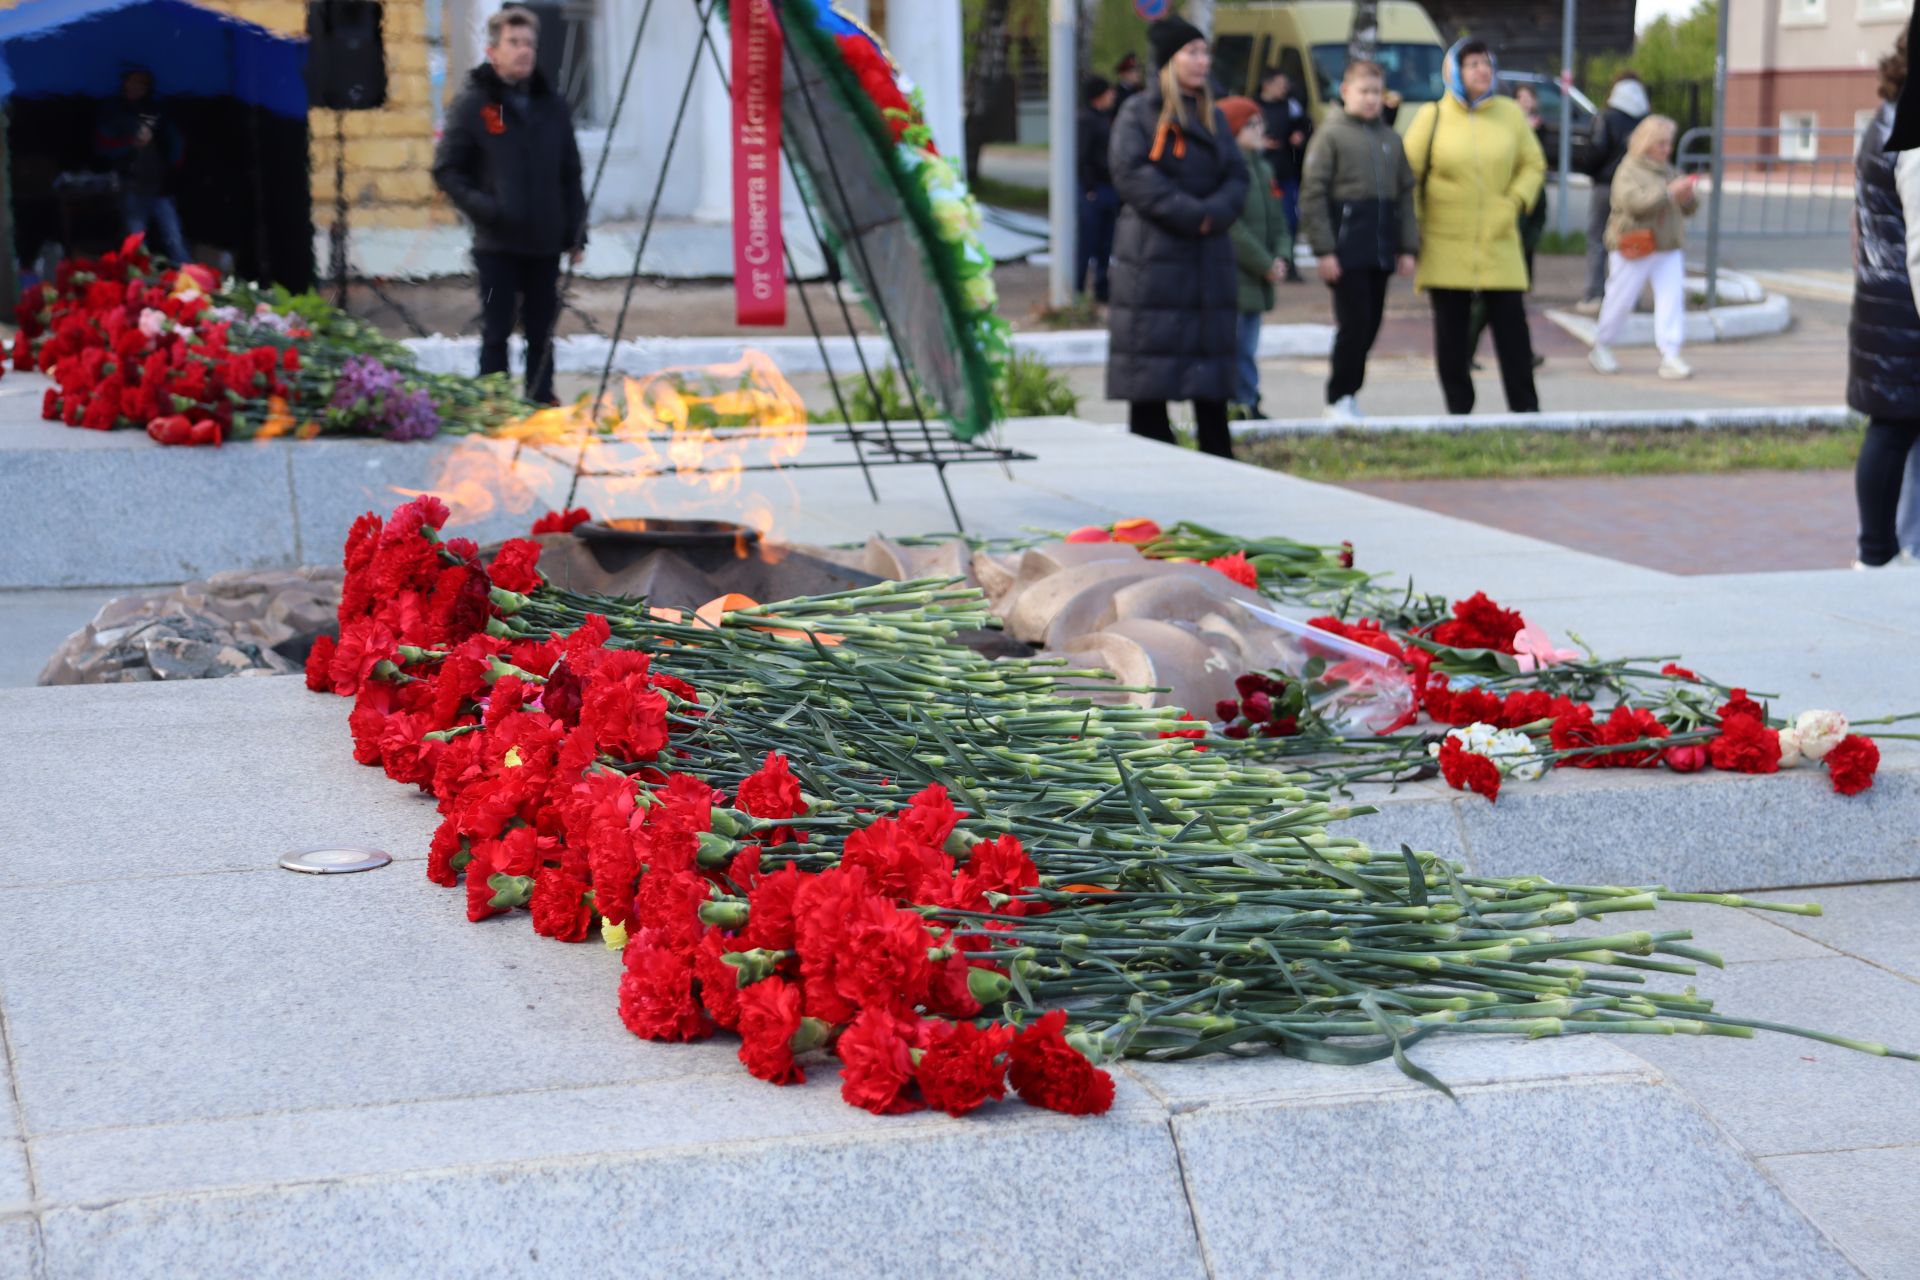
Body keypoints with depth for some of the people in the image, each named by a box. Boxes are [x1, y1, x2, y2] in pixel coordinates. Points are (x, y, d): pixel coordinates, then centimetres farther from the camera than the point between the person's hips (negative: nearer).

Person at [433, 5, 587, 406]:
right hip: (496, 243, -4)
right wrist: (482, 207, -15)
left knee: (542, 334, 9)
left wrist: (576, 233, 8)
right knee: (496, 332, -1)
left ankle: (542, 404, 16)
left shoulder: (552, 105, 11)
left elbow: (571, 175, 14)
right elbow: (447, 169, -2)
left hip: (545, 242, 4)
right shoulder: (472, 104, -2)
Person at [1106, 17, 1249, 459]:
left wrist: (1214, 213, -12)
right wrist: (1190, 213, -17)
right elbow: (1131, 174, -12)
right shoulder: (1139, 112, -1)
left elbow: (1236, 177, 9)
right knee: (1148, 377, -4)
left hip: (1208, 255, 5)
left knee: (1212, 373, 4)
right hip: (1152, 255, -5)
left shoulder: (1213, 117, 16)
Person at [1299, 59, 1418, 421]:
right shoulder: (1331, 135, -2)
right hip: (1346, 249, -6)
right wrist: (1324, 249, -12)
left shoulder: (1391, 139, 14)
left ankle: (1347, 392, 18)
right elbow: (1312, 194, -7)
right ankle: (1339, 398, 2)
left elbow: (1405, 194, 16)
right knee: (1354, 322, -7)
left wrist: (1407, 247, 9)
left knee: (1370, 324, 7)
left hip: (1380, 250, 6)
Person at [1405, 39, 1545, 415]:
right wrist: (1411, 232, -1)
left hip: (1499, 244, 1)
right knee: (1452, 333, 4)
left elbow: (1533, 165, 14)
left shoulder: (1510, 114, 6)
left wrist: (1516, 201, -4)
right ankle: (1459, 409, 13)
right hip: (1446, 246, -1)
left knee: (1511, 327, -2)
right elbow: (1406, 174, 4)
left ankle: (1525, 408, 4)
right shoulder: (1432, 117, 1)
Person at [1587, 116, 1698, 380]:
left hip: (1668, 249, 6)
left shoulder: (1667, 170, 16)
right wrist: (1669, 192, -25)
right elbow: (1634, 202, -25)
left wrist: (1689, 195, -2)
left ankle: (1670, 357, -8)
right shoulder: (1629, 171, -7)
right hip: (1633, 248, -6)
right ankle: (1600, 348, 22)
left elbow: (1688, 208, 22)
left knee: (1672, 299, -6)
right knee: (1621, 299, 4)